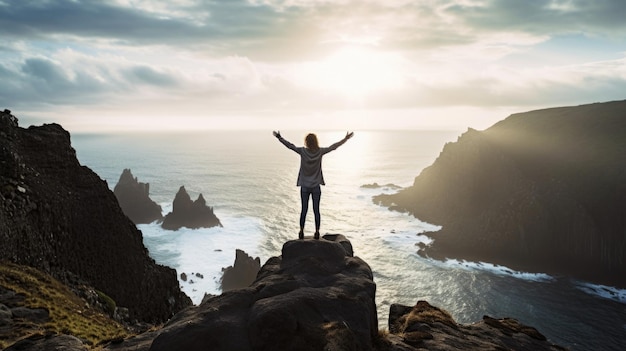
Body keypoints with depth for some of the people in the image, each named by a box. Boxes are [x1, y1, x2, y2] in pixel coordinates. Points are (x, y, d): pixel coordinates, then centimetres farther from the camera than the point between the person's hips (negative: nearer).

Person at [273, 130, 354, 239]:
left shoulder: (302, 151, -10)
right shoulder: (320, 152, -8)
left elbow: (289, 145, -2)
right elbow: (334, 146, 0)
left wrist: (279, 137, 9)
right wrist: (346, 138, 11)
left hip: (304, 187, 0)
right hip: (316, 187, 0)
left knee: (304, 210, 9)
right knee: (316, 210, 6)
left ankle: (301, 231, 13)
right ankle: (317, 232, 11)